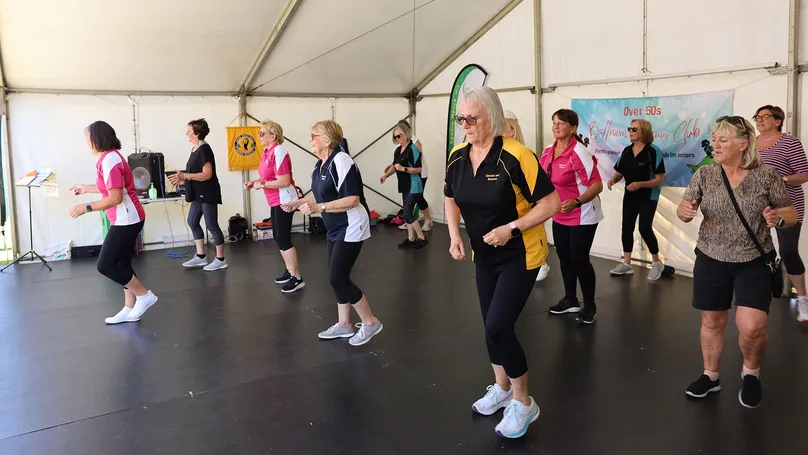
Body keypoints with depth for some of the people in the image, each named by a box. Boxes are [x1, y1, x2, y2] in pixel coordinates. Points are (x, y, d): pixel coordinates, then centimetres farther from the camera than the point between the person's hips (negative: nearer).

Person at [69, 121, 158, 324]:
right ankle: (130, 310, 18)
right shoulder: (110, 157, 13)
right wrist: (86, 188, 32)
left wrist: (86, 208, -18)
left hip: (126, 220, -10)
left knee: (105, 265, -6)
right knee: (122, 265, 12)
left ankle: (144, 295, 3)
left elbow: (115, 198, -24)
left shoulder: (109, 160, -19)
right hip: (126, 220, 10)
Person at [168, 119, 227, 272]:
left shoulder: (204, 149, -17)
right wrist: (183, 178, 5)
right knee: (192, 221, 13)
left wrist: (184, 176, -24)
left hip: (208, 193, -10)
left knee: (211, 225, -4)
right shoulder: (195, 149, 12)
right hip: (199, 194, 10)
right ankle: (200, 257, 22)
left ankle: (220, 260, 6)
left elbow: (207, 174, -23)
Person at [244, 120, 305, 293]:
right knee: (278, 237, 15)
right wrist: (254, 182, 5)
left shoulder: (278, 152, -19)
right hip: (275, 201, 10)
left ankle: (297, 278, 0)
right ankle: (290, 271, 28)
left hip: (284, 201, -10)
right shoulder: (267, 152, 9)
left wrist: (262, 185, -17)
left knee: (283, 239, -7)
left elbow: (284, 181, -25)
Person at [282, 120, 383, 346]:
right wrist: (298, 202, 8)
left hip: (350, 228, -9)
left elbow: (352, 199, -27)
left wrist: (318, 208, -29)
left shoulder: (341, 162, -21)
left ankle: (371, 322, 6)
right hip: (335, 229, 9)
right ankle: (344, 325, 25)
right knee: (338, 278, 12)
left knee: (338, 278, -8)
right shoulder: (320, 164, 7)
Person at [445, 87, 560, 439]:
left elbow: (551, 203, -20)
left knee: (498, 327, -12)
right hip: (484, 256, 7)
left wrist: (510, 228, -27)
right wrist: (455, 235, -3)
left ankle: (524, 403, 10)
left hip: (520, 255, -6)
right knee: (492, 326, 16)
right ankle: (501, 389, 39)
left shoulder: (515, 156, -24)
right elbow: (451, 199, 12)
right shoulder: (457, 157, -4)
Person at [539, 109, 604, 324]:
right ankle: (570, 300, 30)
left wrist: (576, 202, -35)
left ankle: (589, 306, 15)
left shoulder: (579, 153, -21)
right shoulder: (548, 152, 1)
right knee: (564, 257, 14)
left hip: (582, 216, -7)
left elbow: (597, 185, -23)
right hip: (559, 216, 7)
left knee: (579, 259, -3)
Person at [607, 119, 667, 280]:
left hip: (648, 197, -6)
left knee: (645, 228, -9)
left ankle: (657, 263, 12)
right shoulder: (626, 151, 4)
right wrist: (613, 179, -13)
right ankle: (626, 264, 17)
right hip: (629, 196, 6)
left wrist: (640, 184, -30)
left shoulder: (653, 152, -15)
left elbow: (660, 179, -17)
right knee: (627, 227, 7)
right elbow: (619, 172, 10)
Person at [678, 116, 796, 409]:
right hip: (711, 260, 2)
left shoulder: (766, 175, -8)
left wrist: (778, 218, -23)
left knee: (751, 327, -10)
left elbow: (791, 214, 1)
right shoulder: (704, 175, -3)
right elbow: (683, 210, 0)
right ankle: (710, 376, 32)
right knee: (712, 322, 11)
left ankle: (751, 373, 21)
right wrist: (685, 211, -24)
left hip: (755, 262, -2)